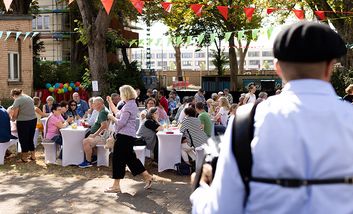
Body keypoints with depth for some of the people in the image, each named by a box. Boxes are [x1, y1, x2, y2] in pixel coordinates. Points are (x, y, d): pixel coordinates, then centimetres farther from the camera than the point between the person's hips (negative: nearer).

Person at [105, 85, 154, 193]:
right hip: (130, 135, 10)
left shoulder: (128, 106, -16)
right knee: (130, 157, 16)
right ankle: (147, 176, 19)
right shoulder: (132, 104, 16)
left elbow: (121, 122, -21)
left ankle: (116, 185, 2)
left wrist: (111, 117, -5)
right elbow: (119, 114, 26)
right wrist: (110, 103, 27)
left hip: (124, 136, -10)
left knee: (118, 158, -3)